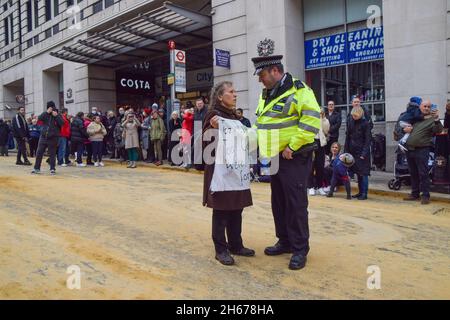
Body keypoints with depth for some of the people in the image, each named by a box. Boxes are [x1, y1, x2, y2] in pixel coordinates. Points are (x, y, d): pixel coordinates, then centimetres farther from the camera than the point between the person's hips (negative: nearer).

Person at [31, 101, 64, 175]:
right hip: (43, 136, 3)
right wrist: (47, 112, -16)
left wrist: (56, 116, -18)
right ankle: (37, 168, 13)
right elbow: (39, 118, -10)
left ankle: (52, 169, 13)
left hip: (53, 138, -2)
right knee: (39, 153, 4)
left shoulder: (58, 115, 3)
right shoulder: (45, 114, 8)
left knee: (52, 154, 3)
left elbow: (62, 123, -12)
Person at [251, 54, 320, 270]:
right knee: (278, 202, 15)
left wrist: (293, 146, -22)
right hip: (275, 158, 9)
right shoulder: (266, 95, 16)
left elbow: (311, 120, -21)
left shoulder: (298, 91, -12)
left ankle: (300, 249, 8)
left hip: (294, 158, -9)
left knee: (296, 203, -4)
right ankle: (285, 242, 29)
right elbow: (260, 122, 26)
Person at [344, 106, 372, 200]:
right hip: (353, 151, 5)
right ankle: (360, 192, 19)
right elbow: (347, 137, 11)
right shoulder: (350, 122, 7)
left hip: (362, 151, -5)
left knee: (363, 173, -3)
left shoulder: (365, 124, -7)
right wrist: (346, 151, 6)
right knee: (357, 173, 10)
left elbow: (368, 140, -9)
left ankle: (364, 193, 1)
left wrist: (364, 153, -15)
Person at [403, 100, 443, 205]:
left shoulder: (432, 120, 0)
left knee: (423, 174, -6)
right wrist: (405, 129, 3)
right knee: (413, 173, 12)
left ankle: (425, 196, 0)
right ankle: (415, 194, 22)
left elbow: (438, 130, -17)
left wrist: (436, 119, -35)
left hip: (422, 150, -5)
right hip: (409, 150, 6)